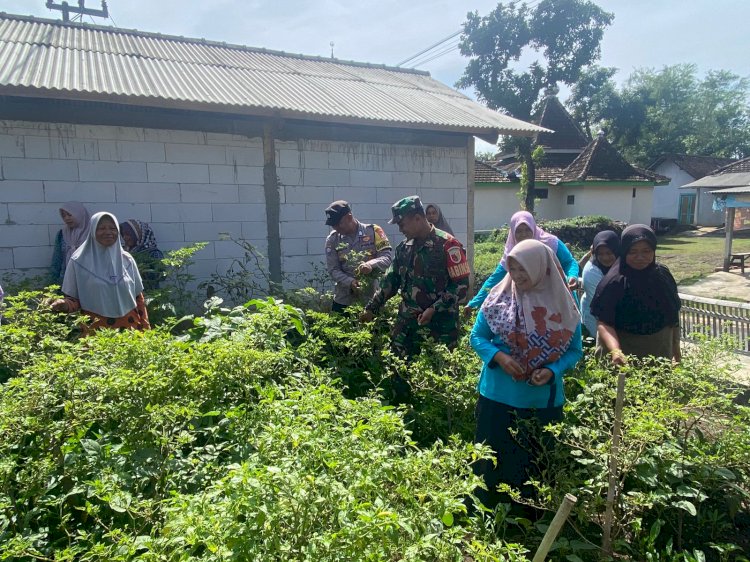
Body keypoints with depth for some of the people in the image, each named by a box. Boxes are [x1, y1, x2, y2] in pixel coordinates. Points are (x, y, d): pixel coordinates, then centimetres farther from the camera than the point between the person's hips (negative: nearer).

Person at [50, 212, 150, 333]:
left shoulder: (127, 260, 4)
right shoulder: (79, 261, -4)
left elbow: (139, 298, 7)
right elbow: (74, 299, 2)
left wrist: (145, 328, 3)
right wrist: (65, 305, -20)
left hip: (128, 326, 2)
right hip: (95, 329, -2)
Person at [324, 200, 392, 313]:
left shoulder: (373, 231, -5)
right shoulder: (332, 240, 1)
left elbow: (387, 258, -8)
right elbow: (333, 270, -1)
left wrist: (371, 264, -29)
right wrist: (350, 282, -19)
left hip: (372, 297, -2)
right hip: (344, 299, 2)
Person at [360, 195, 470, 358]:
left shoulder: (447, 245, -12)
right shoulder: (404, 247, 9)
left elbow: (461, 285, -13)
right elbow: (391, 280, 16)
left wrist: (434, 309, -18)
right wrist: (371, 308, 13)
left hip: (440, 324, -6)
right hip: (407, 323, 6)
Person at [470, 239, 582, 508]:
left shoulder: (563, 306, -6)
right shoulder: (499, 297, -7)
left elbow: (575, 350, 1)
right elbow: (477, 337, -1)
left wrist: (552, 370, -17)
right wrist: (498, 356, -20)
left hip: (543, 400, 1)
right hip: (497, 395, 0)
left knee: (535, 465, 17)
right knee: (490, 460, 12)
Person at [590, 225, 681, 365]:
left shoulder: (663, 275, -2)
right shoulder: (613, 283, -17)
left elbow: (673, 315, 9)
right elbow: (603, 323, -20)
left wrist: (676, 349, 14)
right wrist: (615, 351, -36)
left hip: (660, 353, 4)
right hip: (626, 356, -4)